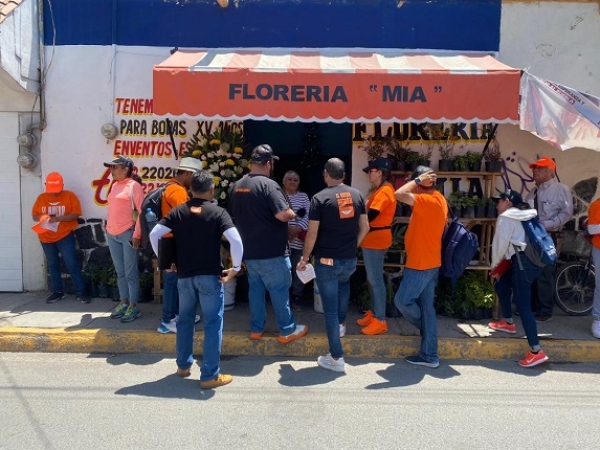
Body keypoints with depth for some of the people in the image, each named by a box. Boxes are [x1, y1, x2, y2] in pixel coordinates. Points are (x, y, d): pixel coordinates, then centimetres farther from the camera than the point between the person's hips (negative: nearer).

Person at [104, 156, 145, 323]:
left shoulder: (134, 185, -8)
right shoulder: (114, 185, 14)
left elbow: (141, 211, -12)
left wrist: (137, 235, -15)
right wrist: (108, 227, 14)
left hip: (128, 234, -7)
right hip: (112, 235, 7)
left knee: (130, 272, -1)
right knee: (120, 272, 13)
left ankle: (133, 306, 6)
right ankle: (124, 303, 23)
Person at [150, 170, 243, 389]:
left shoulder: (178, 211, 4)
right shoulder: (218, 212, -6)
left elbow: (154, 235, -1)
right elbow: (236, 240, -19)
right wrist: (236, 267, -8)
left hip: (184, 276, 4)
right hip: (210, 276, -4)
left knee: (185, 320, 20)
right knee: (213, 323, 3)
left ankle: (183, 365, 33)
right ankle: (210, 375, 7)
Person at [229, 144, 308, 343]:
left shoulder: (237, 186, 8)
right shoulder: (268, 184, -18)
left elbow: (235, 215, 19)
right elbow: (283, 215, -26)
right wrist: (292, 214, -5)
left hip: (248, 250, 8)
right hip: (271, 252, -7)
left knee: (255, 288, 16)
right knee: (279, 290, 4)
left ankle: (256, 328, 25)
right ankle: (287, 330, 15)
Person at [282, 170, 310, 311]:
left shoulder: (303, 197, 13)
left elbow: (307, 216, 2)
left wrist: (297, 230, -13)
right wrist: (287, 228, -18)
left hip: (299, 241, 2)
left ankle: (297, 299, 16)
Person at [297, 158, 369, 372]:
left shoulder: (320, 198, -11)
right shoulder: (357, 195, 2)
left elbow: (312, 234, -13)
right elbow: (365, 228, 7)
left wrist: (304, 259, 0)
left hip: (327, 260, -5)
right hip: (350, 260, 5)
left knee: (330, 308, 4)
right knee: (344, 283, 38)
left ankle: (336, 358, 11)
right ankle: (341, 322, 44)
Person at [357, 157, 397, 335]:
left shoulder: (384, 191, -19)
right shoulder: (382, 189, 15)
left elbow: (370, 216, -23)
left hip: (376, 240, -11)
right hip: (373, 240, 11)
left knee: (376, 280, -4)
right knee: (373, 279, 17)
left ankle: (380, 321, 3)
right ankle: (373, 313, 28)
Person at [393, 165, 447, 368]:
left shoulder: (428, 200, -20)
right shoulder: (438, 199, 10)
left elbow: (399, 194, -31)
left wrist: (417, 180, -20)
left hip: (420, 265, -10)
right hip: (430, 263, 10)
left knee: (402, 301, 5)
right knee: (427, 308, 11)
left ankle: (427, 341, 29)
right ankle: (429, 356, 17)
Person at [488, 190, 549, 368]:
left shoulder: (505, 217, -2)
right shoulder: (524, 215, 23)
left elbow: (500, 244, -2)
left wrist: (494, 266, 13)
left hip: (523, 262, -10)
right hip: (534, 260, 10)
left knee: (523, 306, -8)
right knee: (501, 284, 26)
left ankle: (536, 352, -9)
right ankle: (508, 323, 37)